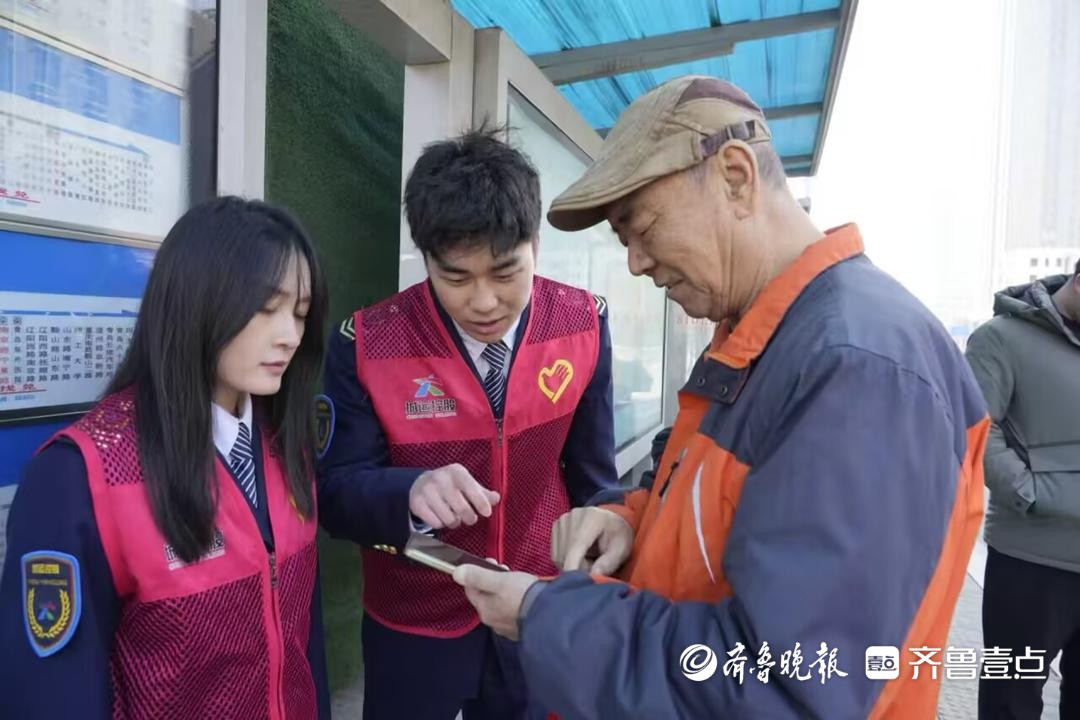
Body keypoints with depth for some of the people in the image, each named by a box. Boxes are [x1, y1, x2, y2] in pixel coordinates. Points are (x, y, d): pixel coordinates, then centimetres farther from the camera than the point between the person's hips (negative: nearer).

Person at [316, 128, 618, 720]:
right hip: (414, 622, -1)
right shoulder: (366, 343, -18)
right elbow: (335, 493, -15)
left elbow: (592, 474, -3)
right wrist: (411, 492, -36)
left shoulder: (585, 325, -12)